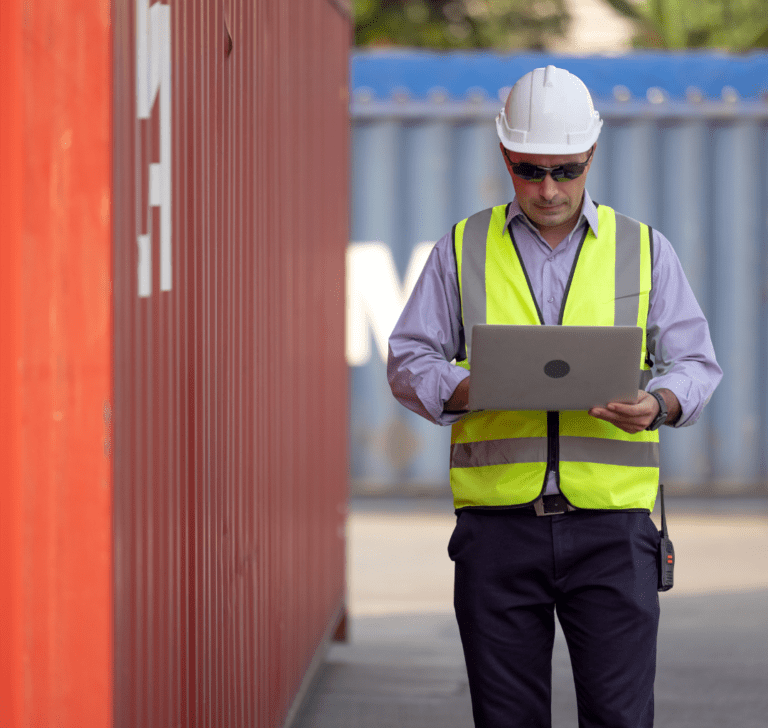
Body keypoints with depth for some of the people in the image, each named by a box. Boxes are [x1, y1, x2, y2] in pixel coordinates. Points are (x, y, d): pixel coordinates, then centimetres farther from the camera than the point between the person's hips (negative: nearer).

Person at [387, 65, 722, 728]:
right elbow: (409, 360, 11)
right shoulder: (463, 250, 11)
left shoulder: (645, 250, 11)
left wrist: (658, 403, -12)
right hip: (498, 519, 1)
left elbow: (695, 363, 11)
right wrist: (466, 390, -11)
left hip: (611, 522, 0)